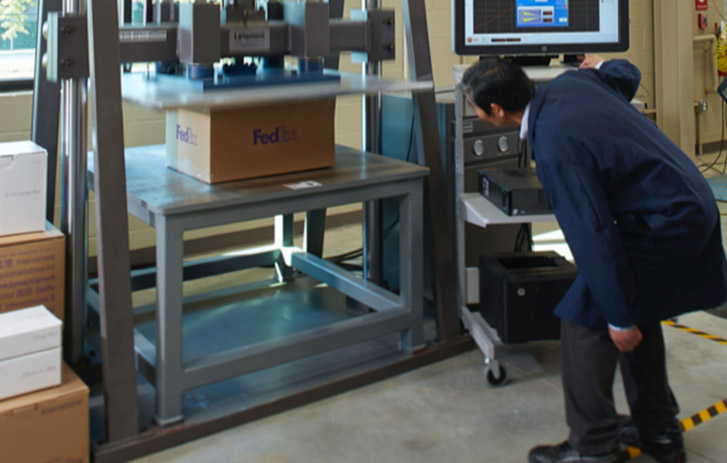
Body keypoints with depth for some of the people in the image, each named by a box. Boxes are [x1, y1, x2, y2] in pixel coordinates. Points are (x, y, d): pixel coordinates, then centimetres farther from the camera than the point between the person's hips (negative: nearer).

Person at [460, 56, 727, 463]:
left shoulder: (554, 148, -25)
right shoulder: (570, 82, 0)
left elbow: (593, 236, -24)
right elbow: (627, 76, 24)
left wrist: (619, 318, -17)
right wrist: (601, 66, 48)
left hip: (666, 224, -10)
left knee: (584, 320, -4)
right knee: (637, 308, 22)